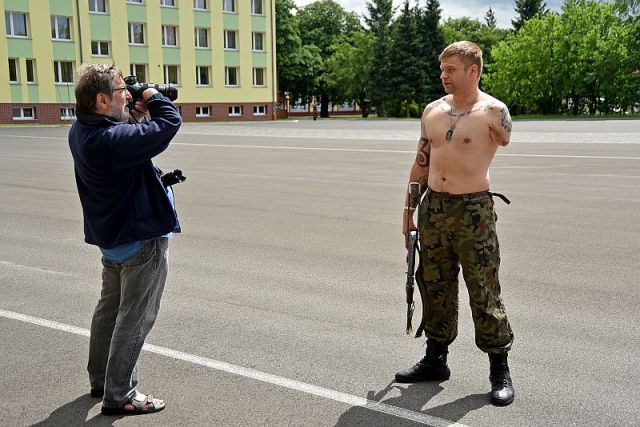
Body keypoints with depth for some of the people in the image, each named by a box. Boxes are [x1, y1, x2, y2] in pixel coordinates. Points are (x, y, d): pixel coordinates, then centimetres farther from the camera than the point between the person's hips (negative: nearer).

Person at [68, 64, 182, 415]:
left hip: (111, 235, 10)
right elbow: (169, 123, -30)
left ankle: (100, 379, 36)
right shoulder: (111, 139, -30)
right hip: (141, 239, -10)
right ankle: (119, 396, 12)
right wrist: (154, 97, -11)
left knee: (110, 308, 22)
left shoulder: (82, 131, 0)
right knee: (135, 318, 2)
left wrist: (139, 116, -5)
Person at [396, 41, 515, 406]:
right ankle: (436, 360, 28)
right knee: (436, 287, 13)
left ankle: (500, 368, 15)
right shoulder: (433, 111, 10)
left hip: (474, 210, -5)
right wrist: (410, 209, 13)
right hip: (433, 208, 6)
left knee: (484, 291, 0)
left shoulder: (493, 111, -5)